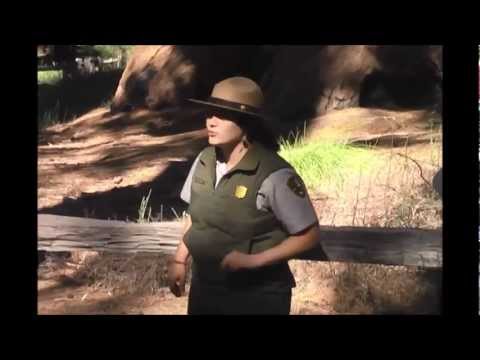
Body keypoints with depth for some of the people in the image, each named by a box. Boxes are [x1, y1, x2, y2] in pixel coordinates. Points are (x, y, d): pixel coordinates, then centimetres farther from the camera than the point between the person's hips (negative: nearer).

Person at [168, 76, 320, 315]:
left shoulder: (274, 176, -22)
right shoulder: (204, 160, -4)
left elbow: (308, 236, -16)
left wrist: (253, 261, -22)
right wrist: (179, 260, 6)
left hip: (256, 295, -5)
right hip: (204, 286, 5)